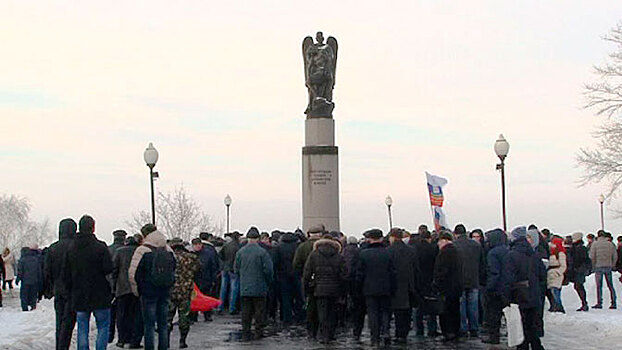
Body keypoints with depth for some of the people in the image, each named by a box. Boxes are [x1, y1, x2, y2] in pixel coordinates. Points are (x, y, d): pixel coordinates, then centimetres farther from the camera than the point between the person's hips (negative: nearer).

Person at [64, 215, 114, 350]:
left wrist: (72, 290, 15)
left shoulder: (71, 249, 3)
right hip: (100, 296, -4)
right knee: (103, 326, 6)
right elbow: (108, 269, -16)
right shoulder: (100, 247, -13)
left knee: (82, 329, 11)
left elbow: (67, 274, 6)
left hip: (79, 297, 4)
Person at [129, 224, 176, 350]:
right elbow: (175, 268, 15)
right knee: (163, 324, 12)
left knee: (149, 325, 1)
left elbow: (133, 272, -11)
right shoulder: (168, 250, 6)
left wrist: (136, 290, 1)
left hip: (148, 292, -5)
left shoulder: (142, 250, -11)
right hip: (165, 292, 5)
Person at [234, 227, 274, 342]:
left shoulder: (240, 252, 0)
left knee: (246, 311, 8)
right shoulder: (262, 252, -12)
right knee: (259, 310, 8)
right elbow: (268, 270, -11)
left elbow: (236, 269, 7)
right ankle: (259, 331, 11)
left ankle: (245, 334, 8)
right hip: (259, 288, -3)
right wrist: (268, 282, 6)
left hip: (244, 288, 3)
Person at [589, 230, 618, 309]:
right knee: (610, 285, 8)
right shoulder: (610, 244, 4)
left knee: (599, 286, 1)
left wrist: (593, 265, 5)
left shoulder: (595, 244, -4)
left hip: (598, 267, -3)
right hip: (608, 266, 3)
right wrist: (612, 265, 16)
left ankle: (599, 303, 0)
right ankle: (614, 303, 7)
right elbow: (615, 256, 6)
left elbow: (591, 256, -8)